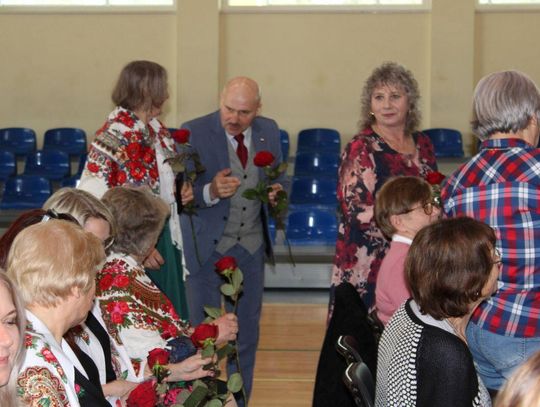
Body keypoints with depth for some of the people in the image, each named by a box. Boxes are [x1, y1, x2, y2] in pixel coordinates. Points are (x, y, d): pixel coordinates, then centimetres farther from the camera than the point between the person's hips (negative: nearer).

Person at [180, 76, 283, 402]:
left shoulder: (269, 131, 0)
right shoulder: (194, 133, -14)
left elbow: (277, 177, 12)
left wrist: (276, 192, -11)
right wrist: (210, 192, -34)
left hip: (251, 244, 4)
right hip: (207, 245, -4)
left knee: (247, 331, 13)